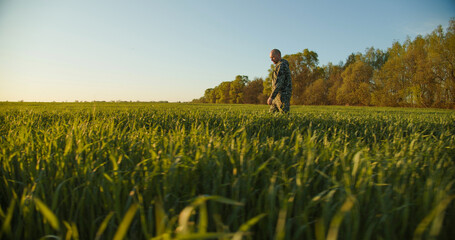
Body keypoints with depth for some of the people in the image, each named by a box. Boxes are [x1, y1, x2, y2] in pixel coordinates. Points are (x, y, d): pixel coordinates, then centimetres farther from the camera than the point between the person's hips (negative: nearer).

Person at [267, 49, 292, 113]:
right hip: (278, 96, 10)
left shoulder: (282, 65, -14)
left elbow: (279, 83, -24)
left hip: (282, 95, -10)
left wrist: (271, 97, -29)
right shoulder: (280, 66, 21)